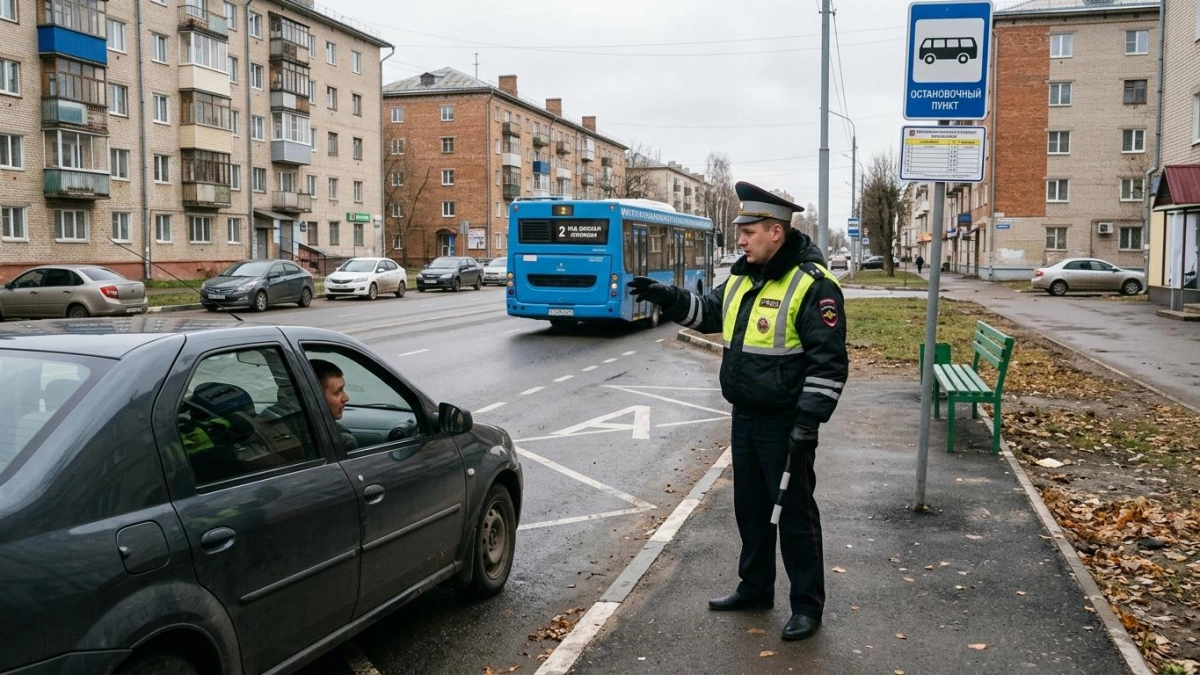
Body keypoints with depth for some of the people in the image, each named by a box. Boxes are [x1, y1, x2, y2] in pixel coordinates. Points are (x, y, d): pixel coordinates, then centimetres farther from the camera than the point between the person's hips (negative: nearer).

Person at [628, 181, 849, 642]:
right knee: (750, 507, 18)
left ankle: (807, 604, 17)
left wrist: (809, 421, -22)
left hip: (785, 425, -8)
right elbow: (708, 312, 23)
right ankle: (755, 587, 35)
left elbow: (828, 362, -19)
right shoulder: (742, 278, 7)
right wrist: (666, 297, 7)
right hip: (745, 418, 8)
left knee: (794, 513, 3)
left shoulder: (811, 284, -17)